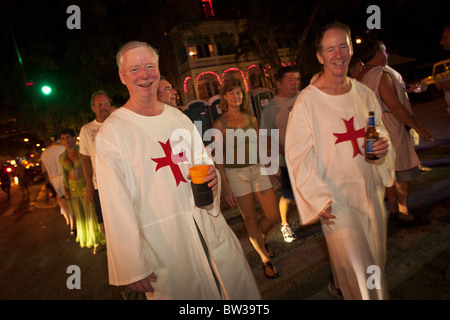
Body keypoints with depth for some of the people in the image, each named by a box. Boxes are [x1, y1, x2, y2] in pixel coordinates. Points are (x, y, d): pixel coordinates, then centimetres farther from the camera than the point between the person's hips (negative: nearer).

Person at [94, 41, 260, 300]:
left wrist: (211, 174, -7)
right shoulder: (112, 132, -8)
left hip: (208, 225, 5)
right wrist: (133, 267, -11)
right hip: (162, 240, -4)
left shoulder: (179, 118, 8)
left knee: (240, 287, 11)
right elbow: (116, 206, -11)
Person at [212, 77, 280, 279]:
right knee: (250, 219, 8)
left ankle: (260, 240, 39)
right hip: (235, 173, -4)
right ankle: (265, 259, 29)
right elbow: (218, 158, -5)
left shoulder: (251, 118, 7)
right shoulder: (220, 124, -5)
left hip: (257, 170, 4)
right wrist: (225, 187, -8)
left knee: (273, 215, 4)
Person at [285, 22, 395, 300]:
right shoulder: (307, 101, -13)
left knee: (376, 259, 21)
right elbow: (298, 156, -13)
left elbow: (380, 131, 16)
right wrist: (318, 199, -16)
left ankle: (339, 283, 47)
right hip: (335, 197, -6)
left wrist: (383, 144, -8)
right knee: (356, 269, -1)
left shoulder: (365, 94, 4)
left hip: (371, 190, 6)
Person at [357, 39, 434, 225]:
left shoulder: (362, 76, 13)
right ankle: (404, 212, 7)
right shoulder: (381, 74, -16)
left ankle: (394, 210, 23)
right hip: (390, 130, -9)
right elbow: (395, 106, -21)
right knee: (403, 171, 0)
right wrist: (418, 127, -17)